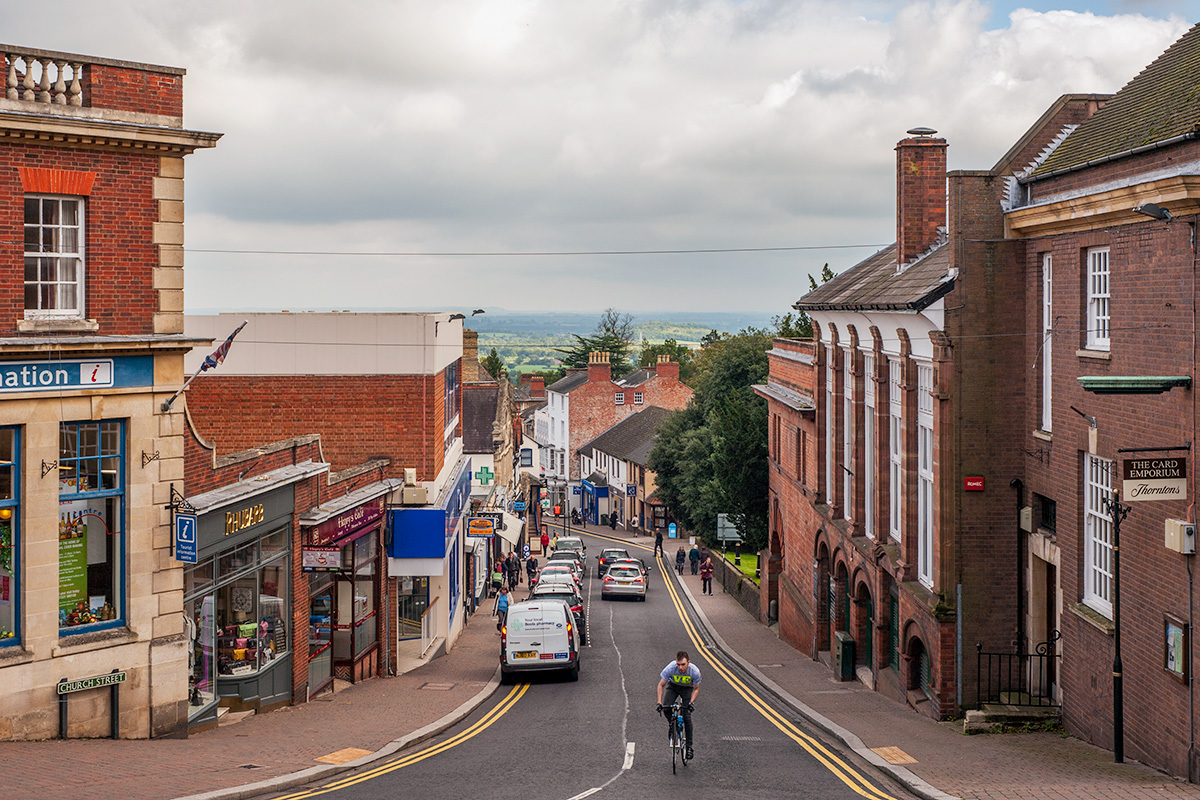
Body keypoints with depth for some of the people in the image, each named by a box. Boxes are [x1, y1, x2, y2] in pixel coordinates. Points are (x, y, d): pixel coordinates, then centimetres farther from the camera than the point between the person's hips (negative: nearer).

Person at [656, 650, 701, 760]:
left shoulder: (695, 671, -33)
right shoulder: (670, 668, -34)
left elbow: (696, 689, -14)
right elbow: (661, 685, -20)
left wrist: (692, 702, -29)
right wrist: (659, 702, -29)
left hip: (687, 689, -1)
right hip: (673, 686, 1)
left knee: (687, 716, -12)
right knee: (666, 709, -22)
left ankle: (689, 746, -1)